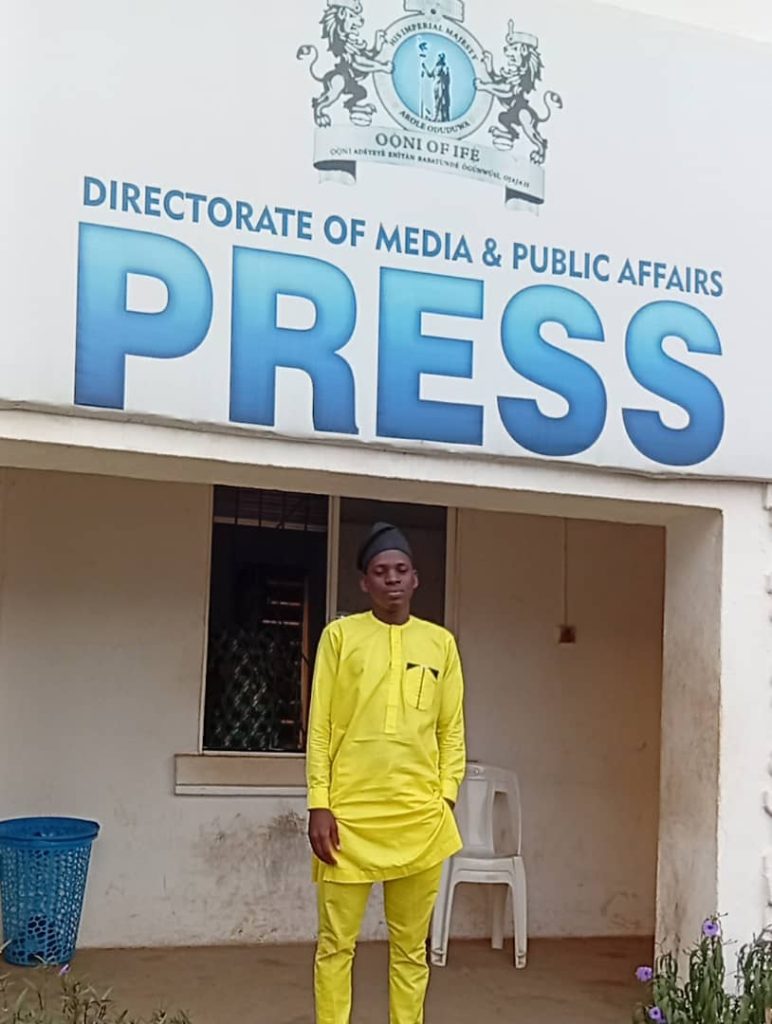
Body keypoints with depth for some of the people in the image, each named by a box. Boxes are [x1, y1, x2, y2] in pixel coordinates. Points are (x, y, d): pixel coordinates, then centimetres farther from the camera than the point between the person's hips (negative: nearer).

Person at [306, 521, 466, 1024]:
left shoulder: (441, 642, 8)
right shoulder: (340, 635, 2)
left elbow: (452, 731, 10)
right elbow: (320, 727, 0)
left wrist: (445, 800, 0)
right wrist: (319, 806, -6)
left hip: (419, 816, 2)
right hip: (350, 814, -2)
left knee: (411, 947, 8)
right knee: (336, 943, 3)